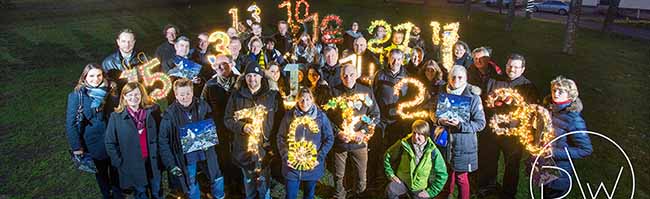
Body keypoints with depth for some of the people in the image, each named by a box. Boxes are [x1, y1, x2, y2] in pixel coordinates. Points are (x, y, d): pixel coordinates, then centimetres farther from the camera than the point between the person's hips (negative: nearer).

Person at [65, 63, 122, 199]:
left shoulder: (109, 91, -5)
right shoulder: (76, 95, -13)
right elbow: (70, 123, -12)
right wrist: (76, 146, -13)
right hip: (93, 143, -2)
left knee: (115, 171, 17)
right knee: (101, 172, 18)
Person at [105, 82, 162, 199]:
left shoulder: (152, 111, -3)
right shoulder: (116, 117, -6)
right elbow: (109, 142, -1)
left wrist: (159, 156, 0)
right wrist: (119, 162, -4)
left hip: (153, 162, 1)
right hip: (132, 165, -1)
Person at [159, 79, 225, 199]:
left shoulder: (202, 106, -7)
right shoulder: (170, 114, -12)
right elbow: (163, 141, -8)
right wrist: (171, 164, -12)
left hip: (205, 153, 2)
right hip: (186, 157, -2)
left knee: (217, 180, 15)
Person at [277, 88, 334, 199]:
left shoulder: (321, 116, -6)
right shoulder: (289, 115, -5)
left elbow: (329, 139, -2)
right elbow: (281, 137, 2)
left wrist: (319, 158, -10)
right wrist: (285, 157, -7)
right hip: (292, 166, 0)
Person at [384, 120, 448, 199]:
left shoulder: (433, 151, -13)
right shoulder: (404, 144, -12)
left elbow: (442, 174, -6)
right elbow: (388, 156, 4)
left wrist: (430, 192, -7)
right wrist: (390, 174, -2)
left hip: (420, 188, 1)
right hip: (402, 180, -1)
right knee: (390, 191, -28)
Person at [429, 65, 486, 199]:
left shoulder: (473, 97, -11)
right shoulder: (442, 93, 0)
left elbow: (480, 123, -8)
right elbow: (433, 112, 12)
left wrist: (460, 125, -22)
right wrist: (439, 120, -10)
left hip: (463, 144, -3)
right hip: (444, 140, 3)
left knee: (461, 178, 9)